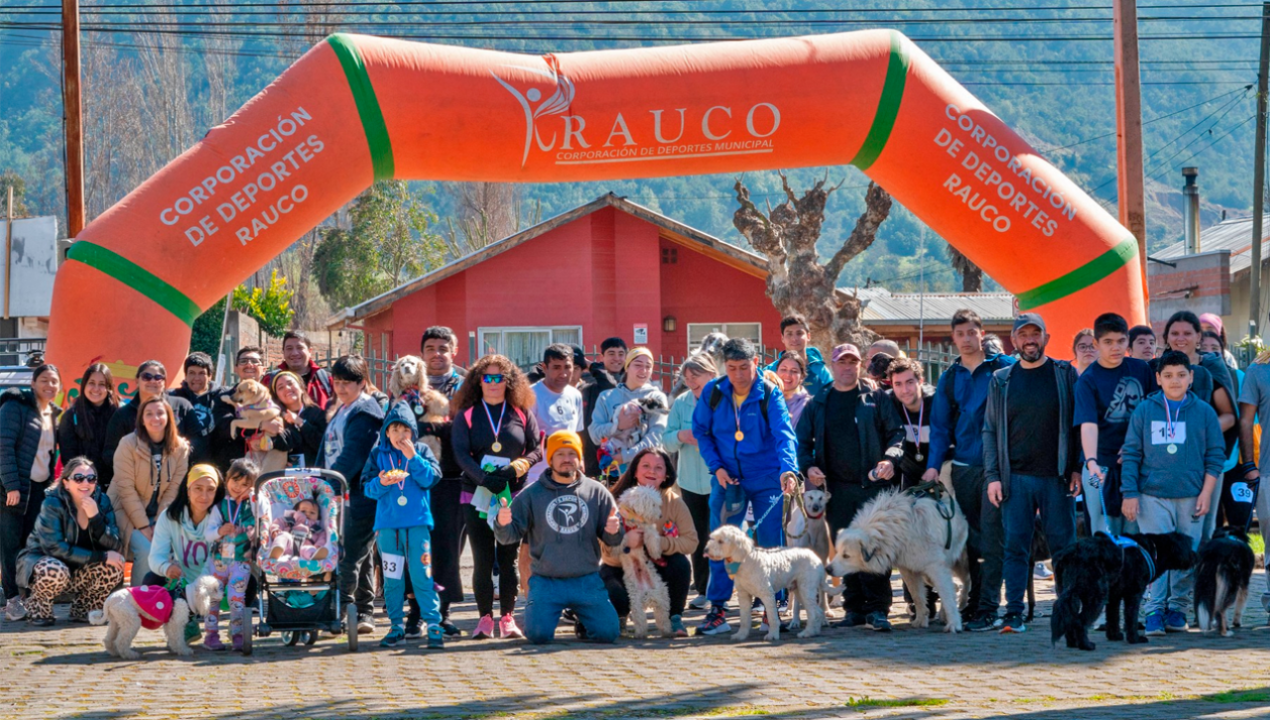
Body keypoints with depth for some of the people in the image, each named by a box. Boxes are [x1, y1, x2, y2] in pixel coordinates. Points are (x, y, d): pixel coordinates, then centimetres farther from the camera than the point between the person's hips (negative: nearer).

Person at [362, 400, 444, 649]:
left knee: (422, 576, -7)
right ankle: (396, 626, 13)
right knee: (392, 579, 5)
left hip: (417, 523, -2)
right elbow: (367, 487, 5)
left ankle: (433, 624, -4)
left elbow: (431, 478, -5)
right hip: (387, 523, 2)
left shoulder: (421, 451, 8)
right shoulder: (378, 455, 10)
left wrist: (412, 457, -14)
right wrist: (381, 483, -15)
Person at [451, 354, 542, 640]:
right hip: (478, 495, -1)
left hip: (514, 495, 1)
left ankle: (507, 617, 5)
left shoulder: (522, 413, 9)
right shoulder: (466, 415, 5)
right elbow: (460, 453, -5)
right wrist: (484, 478, -20)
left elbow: (537, 449, 5)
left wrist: (517, 467, -14)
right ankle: (485, 618, 2)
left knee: (508, 557, 1)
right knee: (482, 559, -1)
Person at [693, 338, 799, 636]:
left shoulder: (769, 395, -12)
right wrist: (716, 466, -5)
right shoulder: (713, 392, -4)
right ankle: (718, 609, 4)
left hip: (766, 478, -2)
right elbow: (701, 431, 7)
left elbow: (783, 435, -24)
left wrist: (787, 468, -41)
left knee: (770, 545, 0)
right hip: (727, 478, 2)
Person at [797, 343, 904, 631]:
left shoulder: (877, 399, 9)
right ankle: (855, 608, 11)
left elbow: (896, 433, 3)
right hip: (838, 489, 3)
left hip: (874, 485, -3)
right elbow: (803, 441, 16)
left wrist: (891, 459, -15)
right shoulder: (818, 404, 15)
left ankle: (877, 609, -9)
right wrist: (808, 466, -2)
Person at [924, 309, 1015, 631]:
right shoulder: (949, 378, 13)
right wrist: (934, 465, 2)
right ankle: (974, 599, 17)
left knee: (991, 538, -8)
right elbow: (940, 427, 13)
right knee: (969, 538, 8)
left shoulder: (1003, 368, 0)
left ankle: (988, 608, -8)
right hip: (963, 468, 5)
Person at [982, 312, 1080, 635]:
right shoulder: (1001, 381, 10)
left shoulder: (1066, 375, 5)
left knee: (1063, 545, 0)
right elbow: (990, 431, 10)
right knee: (1015, 546, -1)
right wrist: (992, 476, 1)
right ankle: (1014, 613, 2)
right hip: (1015, 477, 1)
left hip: (1057, 477, -1)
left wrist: (1077, 468, -3)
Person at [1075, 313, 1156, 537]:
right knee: (1105, 538, -1)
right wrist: (1091, 461, -35)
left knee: (1136, 533, 7)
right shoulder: (1088, 380, -8)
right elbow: (1088, 424, -20)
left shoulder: (1141, 370, 3)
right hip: (1102, 467, -3)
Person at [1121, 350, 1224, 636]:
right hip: (1152, 496, -1)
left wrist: (1206, 493, 0)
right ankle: (1155, 611, -3)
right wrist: (1130, 493, -1)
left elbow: (1216, 455, 8)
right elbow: (1131, 454, 6)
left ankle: (1177, 609, 14)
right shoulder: (1144, 412, 5)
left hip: (1191, 498, 1)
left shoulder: (1204, 413, 6)